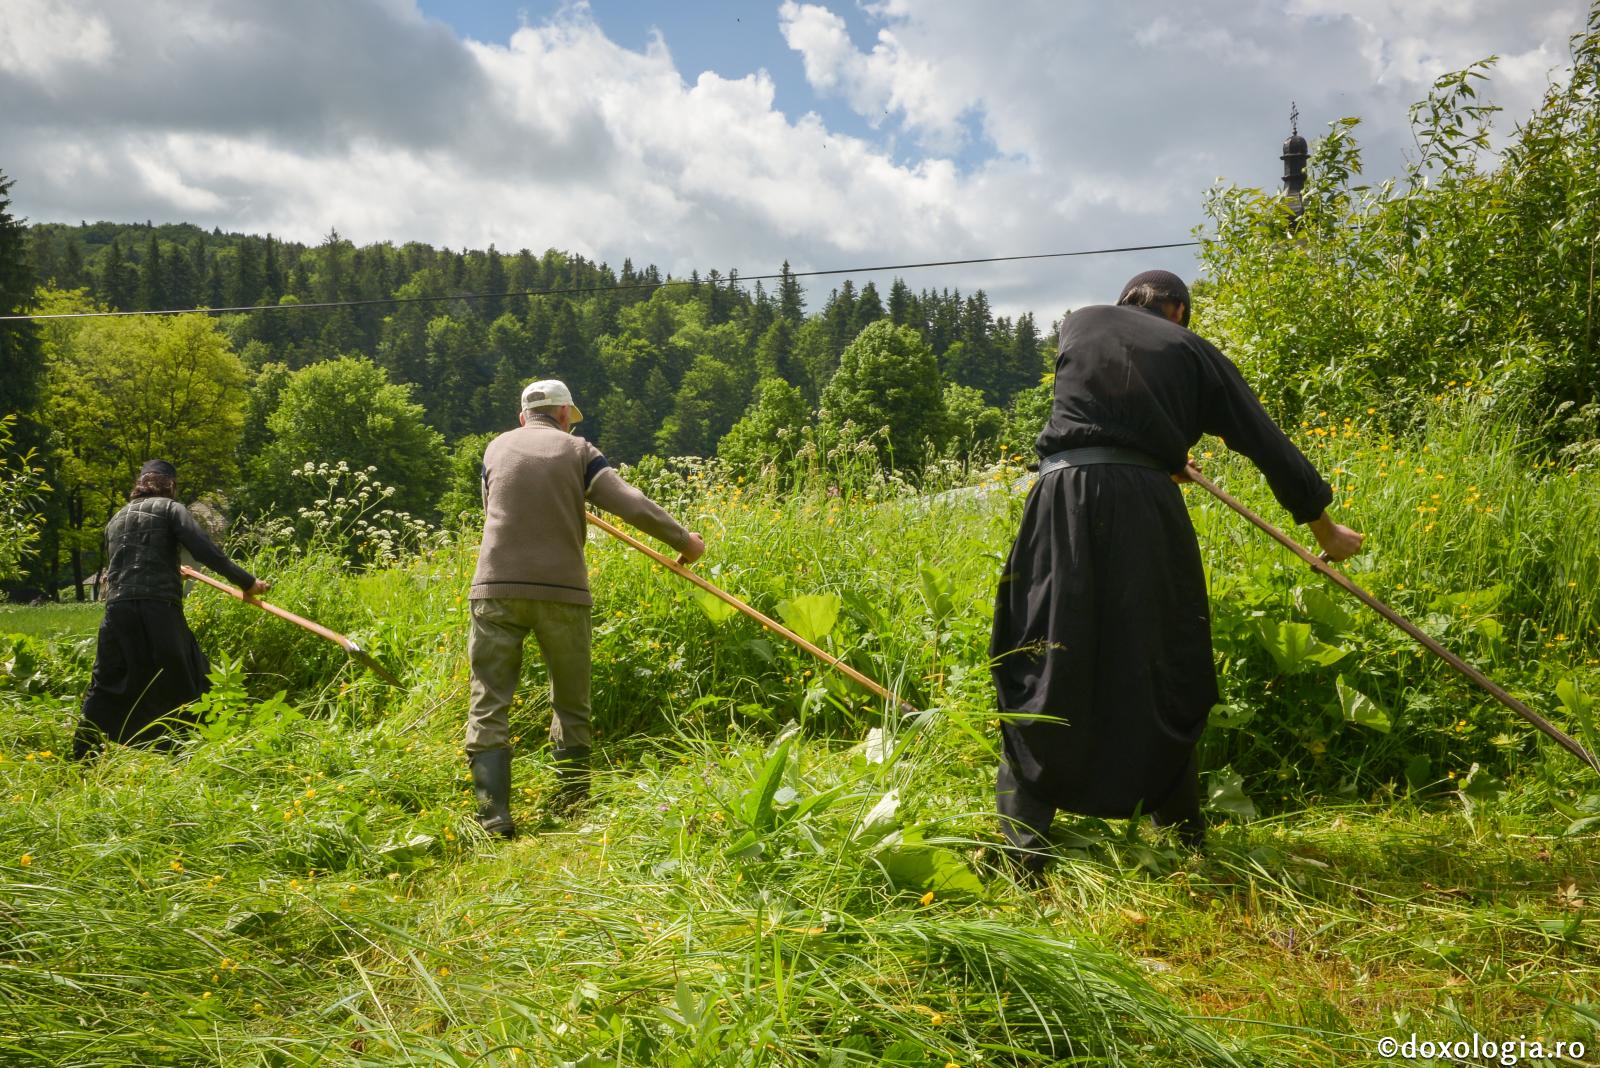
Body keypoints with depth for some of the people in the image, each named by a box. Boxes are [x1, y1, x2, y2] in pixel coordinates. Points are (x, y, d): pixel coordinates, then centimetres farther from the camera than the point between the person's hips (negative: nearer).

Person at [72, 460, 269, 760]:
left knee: (106, 687, 11)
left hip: (117, 611, 5)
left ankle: (82, 759, 12)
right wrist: (246, 582, -8)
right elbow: (205, 551, -9)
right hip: (159, 610, -5)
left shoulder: (116, 519, 22)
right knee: (185, 686, 4)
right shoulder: (169, 509, 5)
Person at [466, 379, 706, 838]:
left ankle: (494, 817, -7)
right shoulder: (578, 451, 7)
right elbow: (635, 507, -2)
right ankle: (571, 812, 18)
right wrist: (685, 541, 11)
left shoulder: (497, 448, 14)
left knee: (489, 705, 2)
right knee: (571, 706, 13)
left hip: (496, 588, 1)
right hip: (562, 592, -1)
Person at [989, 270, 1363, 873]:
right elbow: (1265, 441, 16)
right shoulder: (1192, 351, 17)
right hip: (1147, 504, 0)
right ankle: (1185, 839, 25)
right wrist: (1323, 526, 26)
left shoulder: (1079, 324, 21)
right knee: (1159, 673, 13)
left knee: (1042, 671, 3)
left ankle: (1024, 851, 1)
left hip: (1065, 492, 0)